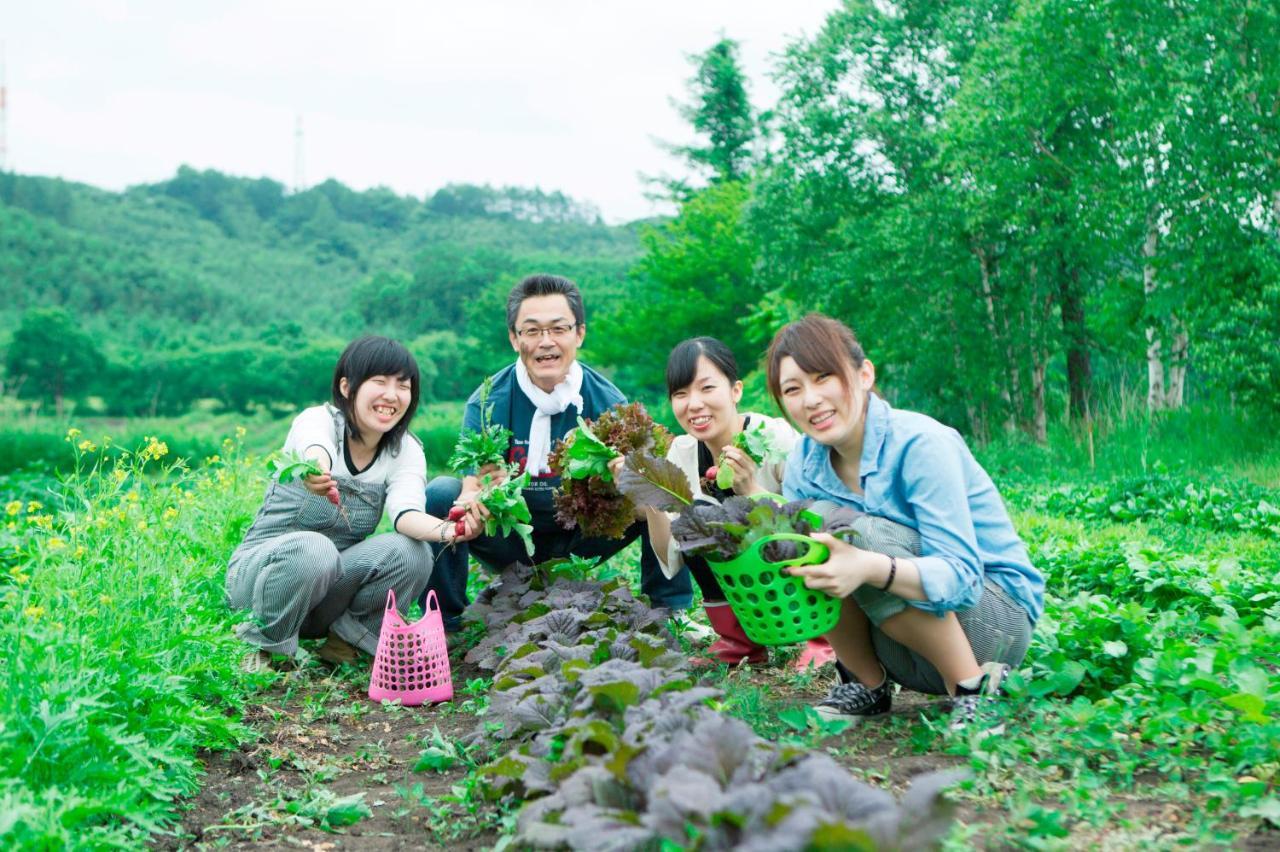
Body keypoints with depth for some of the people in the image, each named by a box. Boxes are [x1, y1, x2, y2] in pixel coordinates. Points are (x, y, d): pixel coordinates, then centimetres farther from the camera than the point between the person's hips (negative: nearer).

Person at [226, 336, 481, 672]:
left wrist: (447, 530, -48)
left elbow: (405, 512, -25)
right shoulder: (317, 420, -16)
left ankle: (346, 636, 0)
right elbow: (316, 446, -42)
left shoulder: (406, 451, -4)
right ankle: (269, 647, -9)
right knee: (312, 548, -37)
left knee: (412, 553, -23)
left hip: (333, 578, 3)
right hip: (262, 567, -3)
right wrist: (315, 469, -68)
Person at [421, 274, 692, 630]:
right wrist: (474, 499, -49)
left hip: (582, 539, 1)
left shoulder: (607, 401, -12)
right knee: (441, 493, -27)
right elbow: (474, 484, -24)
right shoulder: (488, 403, -15)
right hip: (511, 542, -1)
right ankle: (445, 623, -11)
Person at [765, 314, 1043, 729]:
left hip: (1000, 618, -5)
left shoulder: (921, 444, -23)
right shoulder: (805, 461, -4)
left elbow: (960, 576, -29)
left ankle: (975, 689, -15)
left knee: (866, 540, -30)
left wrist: (869, 567, -48)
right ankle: (866, 684, 0)